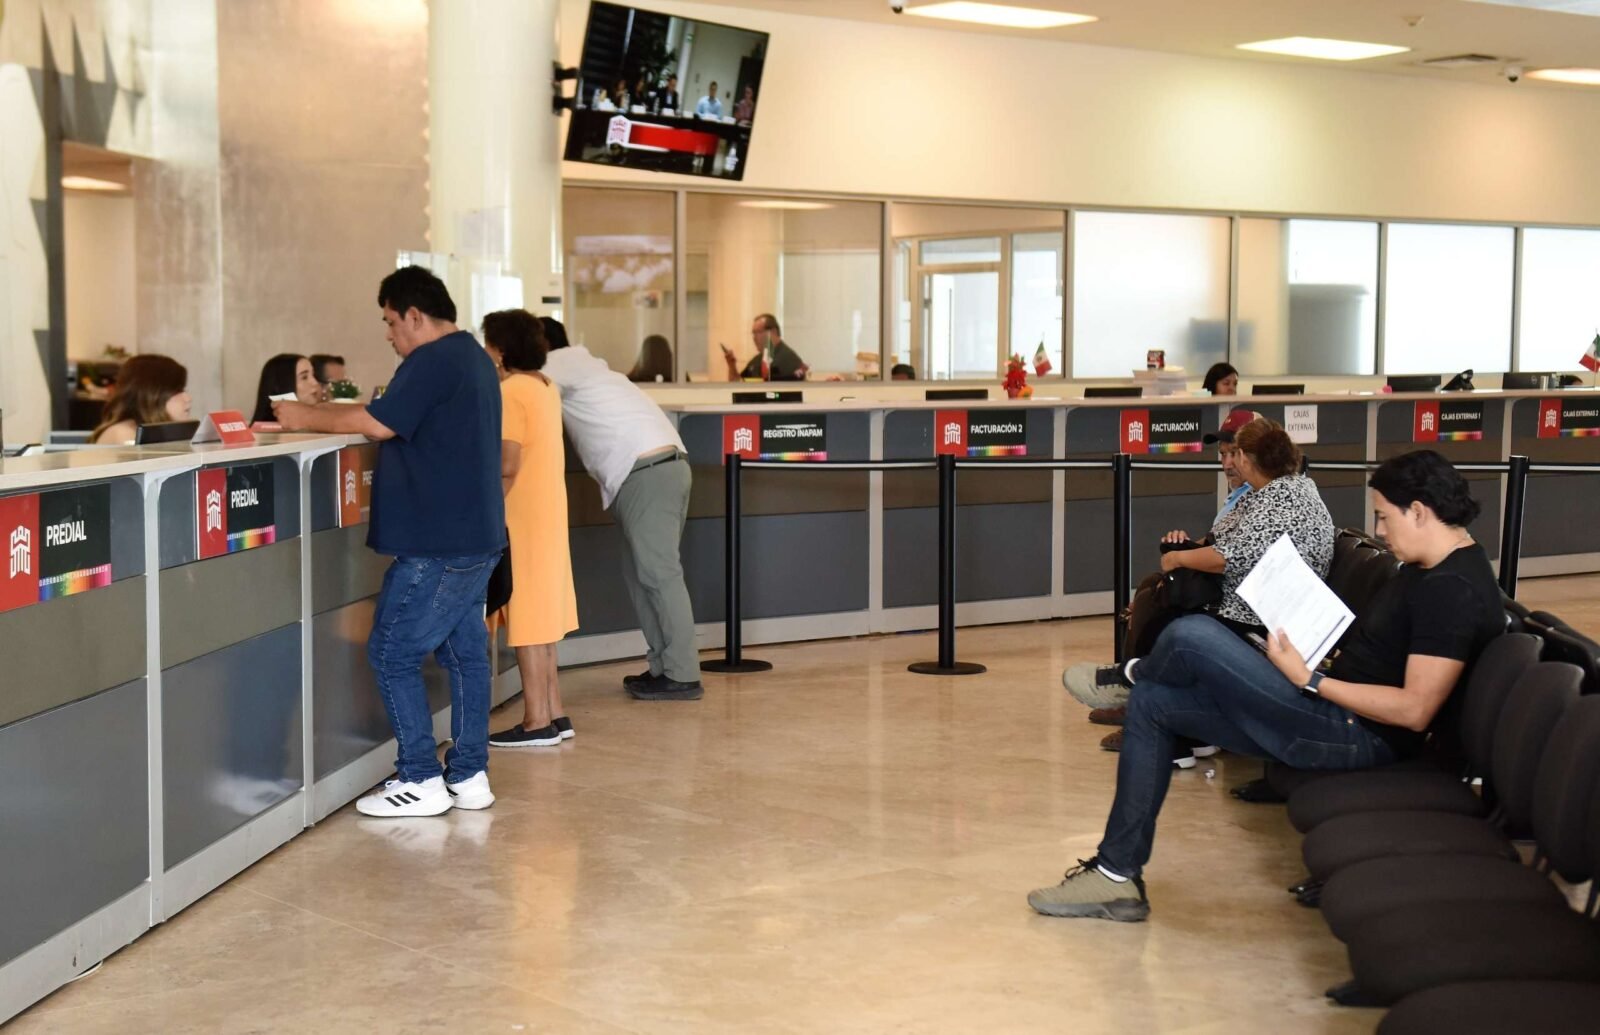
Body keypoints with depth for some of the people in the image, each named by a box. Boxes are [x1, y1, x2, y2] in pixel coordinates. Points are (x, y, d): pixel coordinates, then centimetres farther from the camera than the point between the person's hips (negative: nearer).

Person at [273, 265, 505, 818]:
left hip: (437, 544, -10)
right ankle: (469, 775, 17)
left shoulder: (433, 361, -15)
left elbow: (380, 423, -21)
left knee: (392, 653, -3)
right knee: (464, 651, 12)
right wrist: (337, 414, 14)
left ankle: (421, 781, -1)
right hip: (476, 537, 10)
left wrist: (307, 417, -10)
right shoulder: (474, 358, 17)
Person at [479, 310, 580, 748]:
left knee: (526, 622, -3)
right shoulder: (545, 387, 11)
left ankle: (538, 722, 1)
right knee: (539, 616, 15)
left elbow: (506, 467, -22)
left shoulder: (511, 392, -16)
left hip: (522, 519, -9)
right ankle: (553, 714, 19)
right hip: (547, 514, 9)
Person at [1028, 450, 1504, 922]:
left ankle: (1131, 675, 22)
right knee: (1151, 704, 9)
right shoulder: (1427, 569, 12)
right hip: (1334, 711, 11)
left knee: (1191, 634, -18)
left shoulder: (1454, 589, -20)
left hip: (1355, 735, -11)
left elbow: (1415, 710, -25)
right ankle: (1117, 874, 9)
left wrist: (1309, 680, -19)